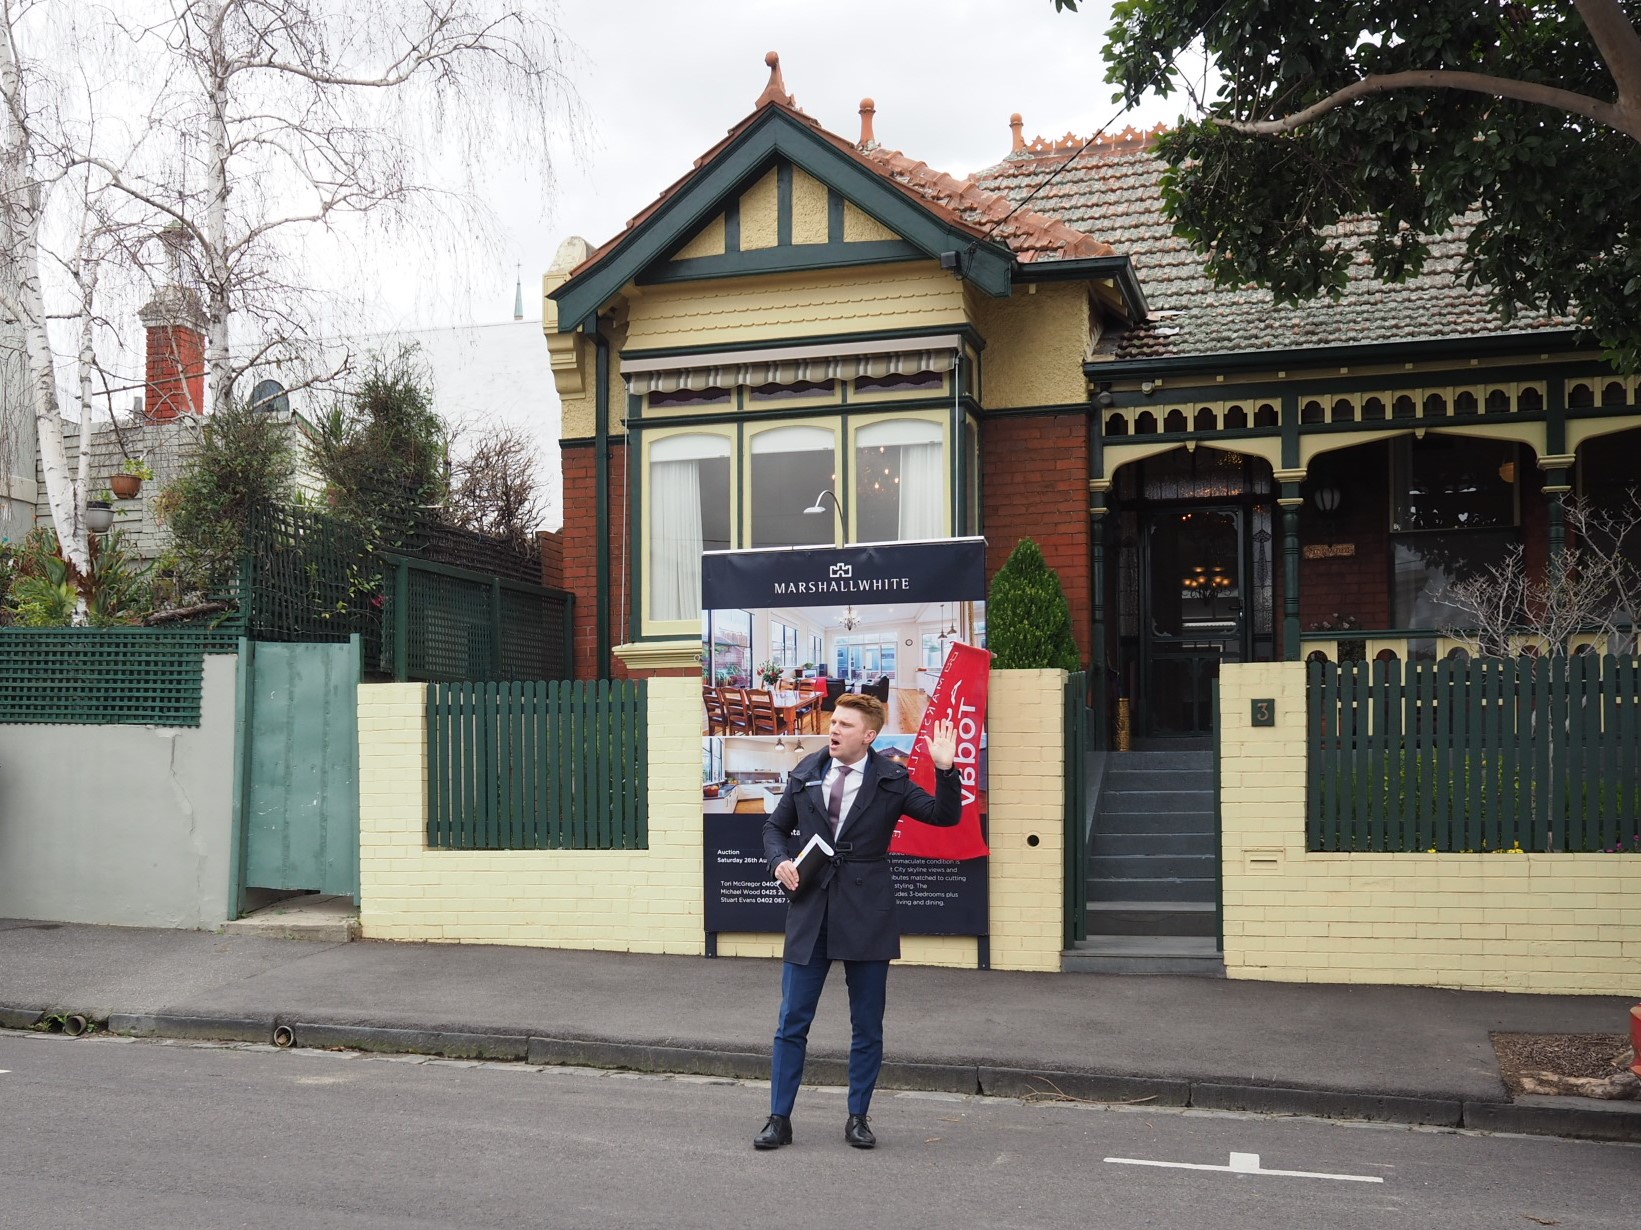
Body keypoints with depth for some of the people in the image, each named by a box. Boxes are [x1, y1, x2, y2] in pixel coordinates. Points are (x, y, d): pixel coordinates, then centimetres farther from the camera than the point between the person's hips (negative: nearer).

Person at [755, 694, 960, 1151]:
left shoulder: (890, 780, -1)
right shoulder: (805, 773, 6)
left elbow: (945, 815, -4)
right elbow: (776, 826, 16)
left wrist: (945, 770, -19)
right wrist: (779, 861, -3)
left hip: (867, 916, -1)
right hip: (809, 911, 2)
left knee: (867, 1026, 7)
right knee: (792, 1022, 4)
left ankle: (858, 1118, 21)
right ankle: (779, 1119, 14)